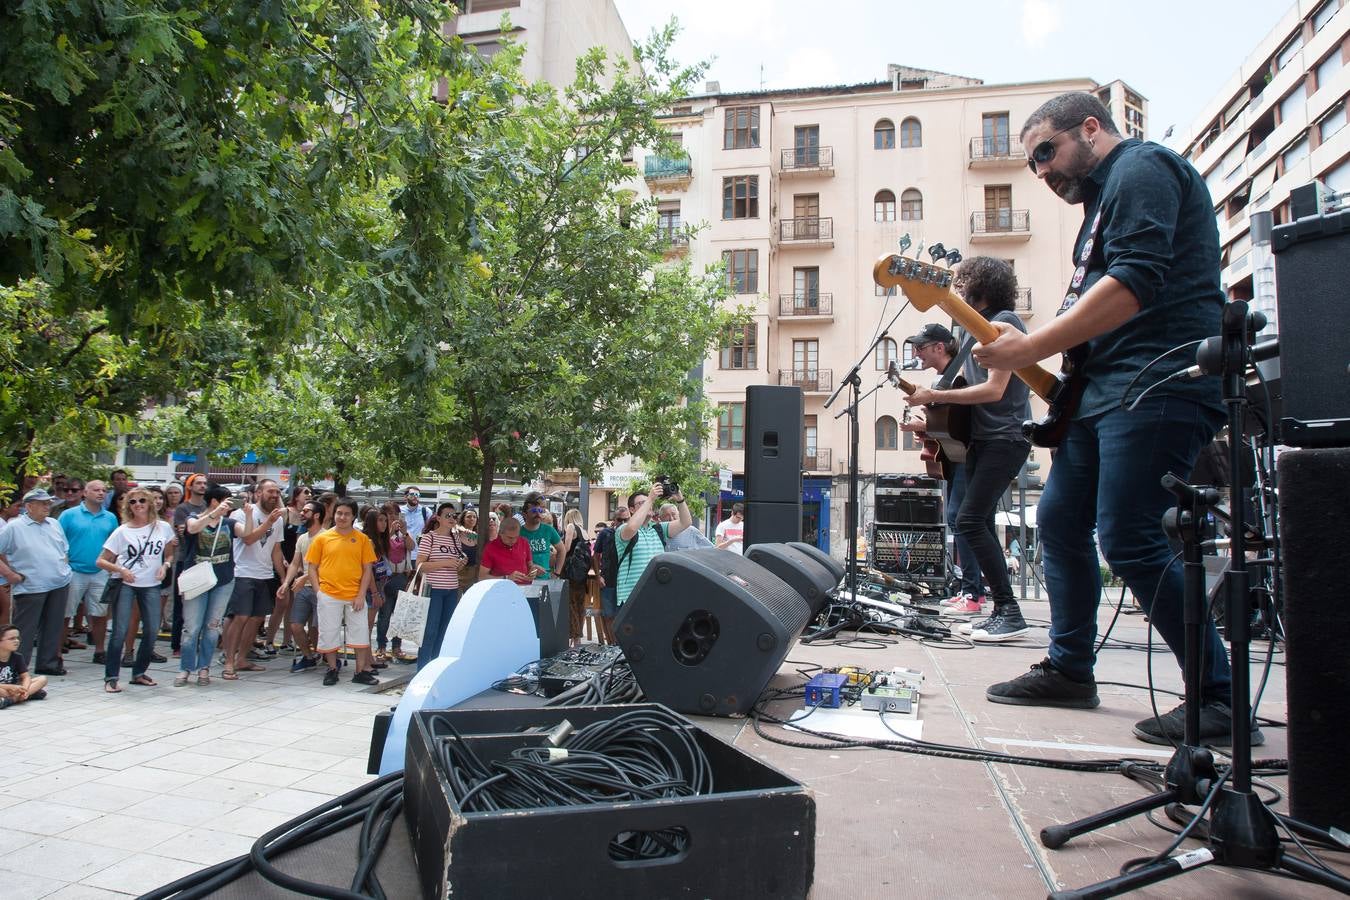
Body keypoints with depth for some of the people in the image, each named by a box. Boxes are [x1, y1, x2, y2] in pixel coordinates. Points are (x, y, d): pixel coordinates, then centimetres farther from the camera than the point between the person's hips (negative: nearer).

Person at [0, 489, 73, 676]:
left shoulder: (54, 524, 13)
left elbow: (65, 550, 22)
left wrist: (63, 569, 10)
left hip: (59, 585, 5)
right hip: (30, 588, -5)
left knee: (53, 627, 12)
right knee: (24, 631, 0)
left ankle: (48, 662, 22)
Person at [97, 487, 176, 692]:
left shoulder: (163, 527, 2)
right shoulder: (122, 531, -3)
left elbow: (169, 554, 14)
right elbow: (101, 561, -2)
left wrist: (165, 565, -6)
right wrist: (120, 570, -18)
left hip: (151, 585, 3)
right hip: (125, 584, -2)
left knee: (152, 630, 3)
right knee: (120, 631, -7)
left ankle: (139, 673, 20)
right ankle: (110, 677, 3)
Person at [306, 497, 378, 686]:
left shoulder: (362, 539, 2)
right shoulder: (322, 538, 2)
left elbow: (367, 569, 3)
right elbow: (312, 568, 6)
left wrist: (361, 595, -5)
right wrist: (318, 592, -5)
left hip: (355, 596, 0)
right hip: (329, 596, 0)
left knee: (360, 632, 4)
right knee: (329, 634, 7)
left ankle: (361, 671, 16)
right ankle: (332, 669, 24)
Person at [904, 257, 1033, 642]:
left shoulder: (1003, 323, -10)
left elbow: (994, 390, -18)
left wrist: (935, 396, -17)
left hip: (1005, 438, -9)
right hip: (981, 437, 9)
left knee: (969, 520, -17)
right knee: (980, 523, 8)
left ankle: (1010, 613, -12)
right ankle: (1001, 611, 15)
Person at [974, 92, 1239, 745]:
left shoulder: (1141, 167, -5)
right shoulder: (1104, 197, 26)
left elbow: (1136, 281, -22)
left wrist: (1030, 350, -22)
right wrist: (1041, 356, 9)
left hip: (1156, 384, -11)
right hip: (1103, 386, 11)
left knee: (1129, 543, -13)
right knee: (1059, 521, 11)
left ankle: (1222, 698, 0)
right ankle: (1069, 669, 22)